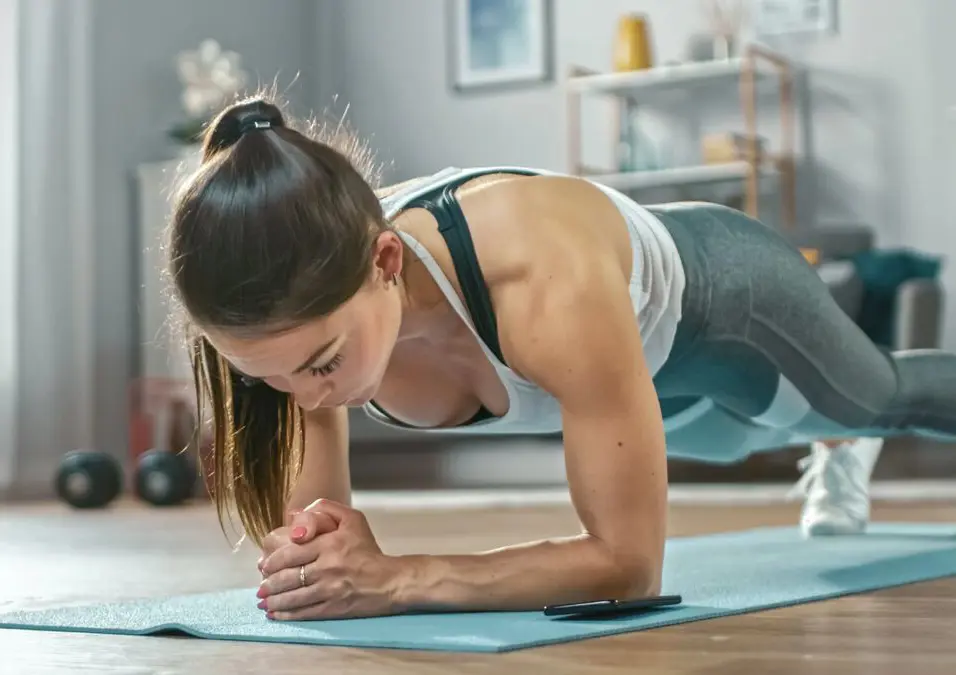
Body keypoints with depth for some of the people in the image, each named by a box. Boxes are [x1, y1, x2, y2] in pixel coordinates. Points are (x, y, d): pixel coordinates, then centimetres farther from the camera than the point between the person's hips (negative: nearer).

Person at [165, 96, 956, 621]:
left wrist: (399, 579, -53)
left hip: (720, 299, -4)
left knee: (880, 398, 33)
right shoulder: (310, 305, -35)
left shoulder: (546, 279, -52)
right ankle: (838, 459, 76)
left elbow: (629, 562, -44)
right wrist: (303, 556, -48)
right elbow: (316, 538, -24)